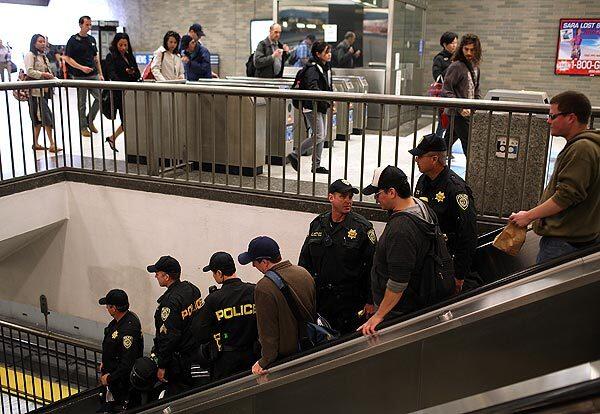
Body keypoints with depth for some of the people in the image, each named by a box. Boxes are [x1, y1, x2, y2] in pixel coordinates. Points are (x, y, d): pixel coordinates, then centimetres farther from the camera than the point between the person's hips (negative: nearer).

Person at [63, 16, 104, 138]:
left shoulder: (92, 39, 12)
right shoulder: (74, 40, -5)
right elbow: (67, 58, -8)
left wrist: (100, 74, 11)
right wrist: (81, 67, -18)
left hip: (93, 75, 5)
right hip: (80, 76, -5)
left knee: (100, 97, 0)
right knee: (82, 103, 3)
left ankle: (90, 120, 18)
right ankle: (83, 127, 14)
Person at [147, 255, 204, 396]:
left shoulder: (170, 301, -24)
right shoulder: (192, 289, 2)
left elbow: (168, 337, -23)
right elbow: (201, 319, 13)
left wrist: (161, 366, -15)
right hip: (196, 351, 9)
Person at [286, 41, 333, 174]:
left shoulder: (326, 68, 12)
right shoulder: (313, 69, -16)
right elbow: (313, 88, -28)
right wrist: (327, 99, -35)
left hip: (321, 106, 9)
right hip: (312, 106, -9)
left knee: (322, 135, 10)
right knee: (319, 136, -11)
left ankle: (316, 165, 17)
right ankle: (294, 155, 3)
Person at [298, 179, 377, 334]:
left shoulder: (362, 227, -8)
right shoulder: (317, 224, 4)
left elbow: (373, 266, -7)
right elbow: (305, 261, 12)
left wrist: (371, 301, -8)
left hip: (350, 299, -3)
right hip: (319, 297, 4)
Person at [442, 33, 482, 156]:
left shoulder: (475, 67, 13)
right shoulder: (456, 66, -11)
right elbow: (446, 91, -15)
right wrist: (460, 108, -21)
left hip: (468, 113, 8)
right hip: (458, 114, -8)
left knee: (447, 143, 15)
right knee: (470, 145, -6)